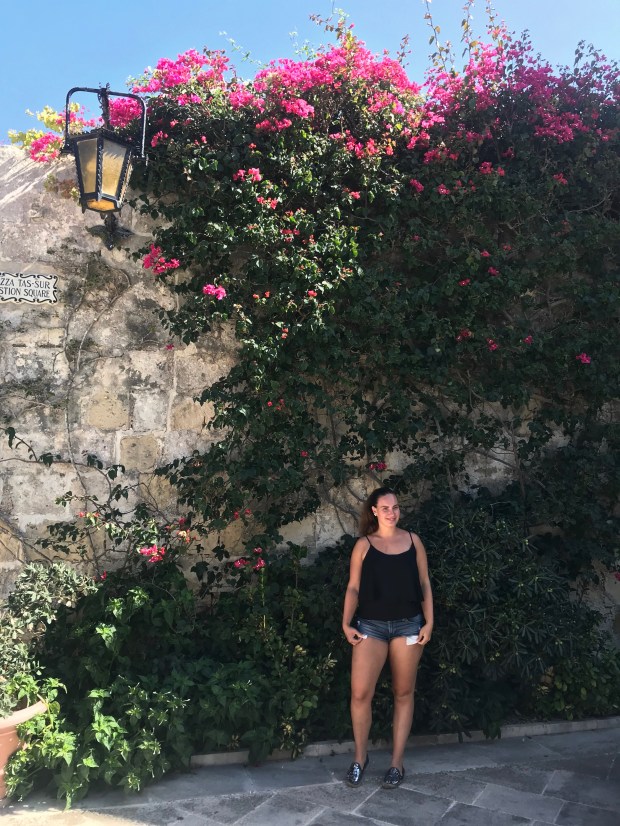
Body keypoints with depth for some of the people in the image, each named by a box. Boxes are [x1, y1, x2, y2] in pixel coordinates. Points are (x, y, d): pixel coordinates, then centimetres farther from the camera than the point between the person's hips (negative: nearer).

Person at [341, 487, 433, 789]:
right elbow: (353, 587, 3)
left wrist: (429, 622, 0)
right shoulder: (364, 545, 3)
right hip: (371, 625, -1)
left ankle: (397, 762, 22)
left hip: (408, 625, 2)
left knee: (403, 694, 9)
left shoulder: (413, 540, 6)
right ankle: (360, 756, 16)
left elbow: (424, 583, 8)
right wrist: (346, 623, -7)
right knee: (360, 693, -7)